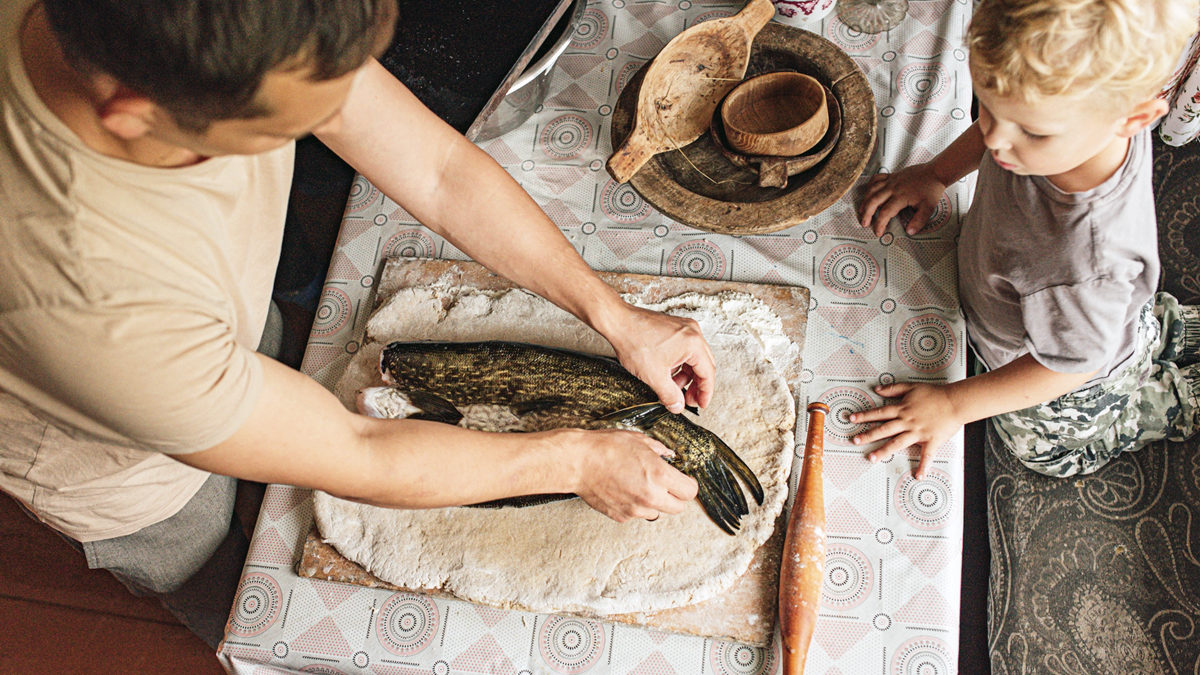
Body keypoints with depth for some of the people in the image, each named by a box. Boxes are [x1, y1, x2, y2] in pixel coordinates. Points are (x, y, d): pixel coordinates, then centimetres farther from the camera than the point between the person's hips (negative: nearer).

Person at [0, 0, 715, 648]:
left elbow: (441, 173, -21)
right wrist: (577, 461, -24)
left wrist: (615, 313, -16)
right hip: (117, 468, -4)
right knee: (242, 613, 29)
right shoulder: (95, 298, -50)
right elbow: (356, 458, -35)